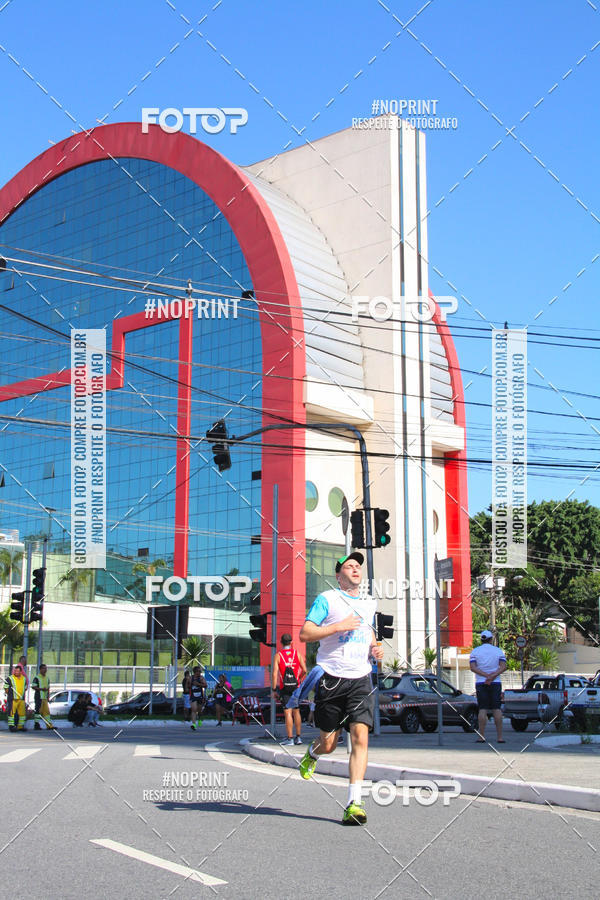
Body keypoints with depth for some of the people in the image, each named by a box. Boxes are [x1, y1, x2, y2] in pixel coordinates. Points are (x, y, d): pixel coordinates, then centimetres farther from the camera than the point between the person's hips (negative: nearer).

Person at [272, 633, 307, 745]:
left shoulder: (278, 655, -1)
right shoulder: (297, 653, 4)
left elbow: (274, 674, -7)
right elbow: (304, 670, -1)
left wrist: (274, 689, -4)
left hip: (284, 687, -2)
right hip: (296, 686, 2)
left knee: (288, 712, -3)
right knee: (296, 711, 12)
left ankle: (290, 738, -7)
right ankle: (298, 737, 12)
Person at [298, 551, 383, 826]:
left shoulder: (369, 603, 17)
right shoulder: (327, 599, -1)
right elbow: (304, 634, -7)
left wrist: (375, 648, 14)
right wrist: (338, 626, -16)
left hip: (361, 680, 3)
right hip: (332, 679, -3)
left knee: (360, 736, -14)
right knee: (328, 744, 4)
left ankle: (354, 803, -12)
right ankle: (312, 753, 42)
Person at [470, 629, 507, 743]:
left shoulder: (475, 651, 3)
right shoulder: (498, 651, 5)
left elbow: (473, 667, -9)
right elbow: (503, 667, -8)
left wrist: (486, 675, -15)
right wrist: (493, 676, -17)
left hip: (480, 683, 0)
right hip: (496, 683, 0)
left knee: (482, 710, -2)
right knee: (497, 709, 2)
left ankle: (481, 737, -6)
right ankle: (499, 737, -1)